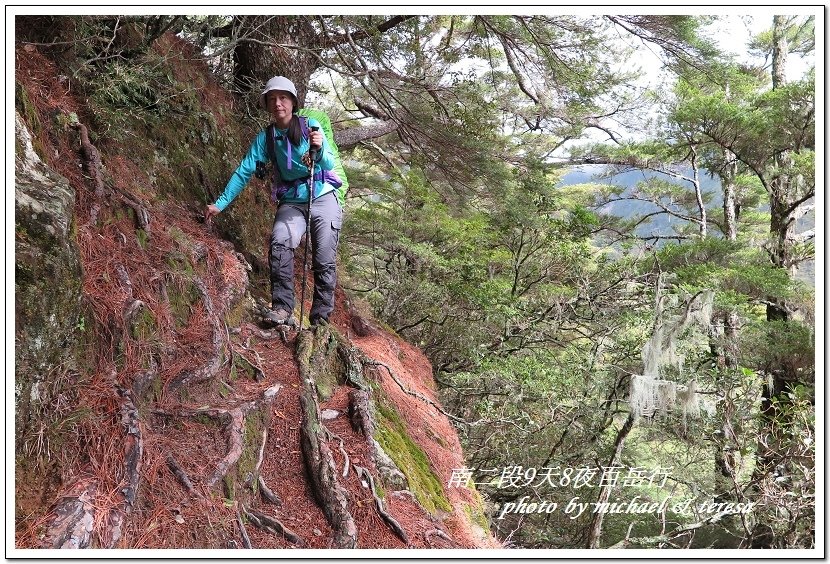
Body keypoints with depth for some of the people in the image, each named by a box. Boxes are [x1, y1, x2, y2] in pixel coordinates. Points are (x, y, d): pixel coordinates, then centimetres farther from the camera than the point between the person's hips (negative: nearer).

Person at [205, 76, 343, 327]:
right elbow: (244, 171, 1)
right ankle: (282, 309, -26)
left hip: (323, 197, -2)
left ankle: (320, 321, -1)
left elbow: (329, 163, -14)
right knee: (279, 243, -27)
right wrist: (220, 203, -5)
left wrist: (319, 149, -37)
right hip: (291, 202, 2)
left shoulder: (310, 125, -4)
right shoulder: (266, 137, 3)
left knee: (324, 262, -9)